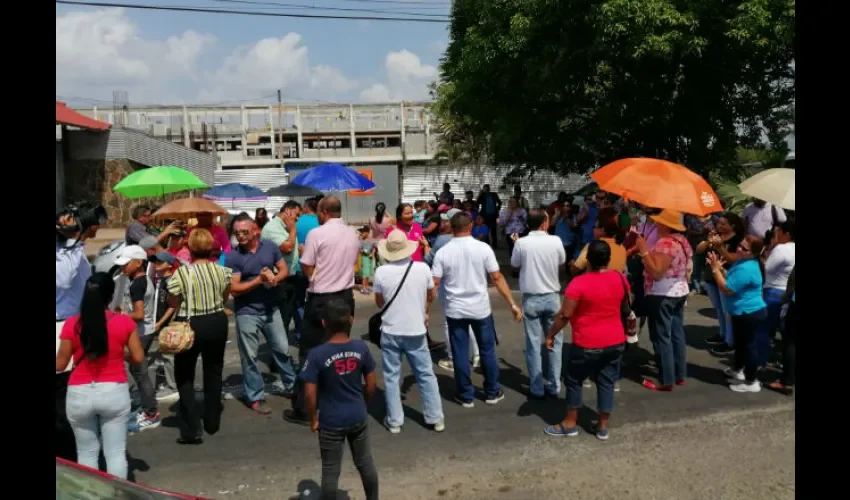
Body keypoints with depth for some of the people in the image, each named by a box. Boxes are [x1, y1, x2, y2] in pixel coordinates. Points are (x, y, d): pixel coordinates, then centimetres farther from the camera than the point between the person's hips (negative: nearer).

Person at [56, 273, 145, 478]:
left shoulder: (71, 324, -6)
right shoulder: (125, 322, -7)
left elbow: (60, 364, 0)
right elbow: (138, 358, -3)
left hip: (79, 395, 1)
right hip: (114, 393, 0)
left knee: (86, 453, 15)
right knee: (116, 452, 7)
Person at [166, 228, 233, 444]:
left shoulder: (182, 272, -17)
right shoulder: (222, 270, -6)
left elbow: (172, 303, -9)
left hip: (190, 325, -4)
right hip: (217, 323, 4)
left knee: (184, 376, 9)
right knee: (213, 372, 20)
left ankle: (191, 430, 3)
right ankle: (212, 422, 32)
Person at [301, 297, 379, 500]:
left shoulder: (317, 354, -20)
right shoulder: (361, 348, -11)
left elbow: (310, 394, -16)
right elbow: (371, 385, -2)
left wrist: (313, 419, -1)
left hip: (330, 423, -3)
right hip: (358, 418, 3)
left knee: (330, 471, 12)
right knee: (365, 463, 22)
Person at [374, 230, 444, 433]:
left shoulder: (381, 272, -13)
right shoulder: (423, 268, -10)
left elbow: (379, 303, 3)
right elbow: (431, 296, 7)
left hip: (390, 331, -1)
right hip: (416, 330, 1)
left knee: (392, 377, 11)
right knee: (426, 374, 14)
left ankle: (394, 421, 17)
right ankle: (436, 418, 21)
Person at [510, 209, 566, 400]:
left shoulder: (521, 243, -11)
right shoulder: (555, 241, -8)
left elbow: (515, 267, 4)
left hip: (531, 299, -1)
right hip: (552, 297, 1)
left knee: (534, 344, 6)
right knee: (554, 342, 13)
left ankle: (537, 389, 10)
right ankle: (553, 387, 18)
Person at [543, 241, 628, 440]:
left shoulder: (579, 283, -20)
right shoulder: (620, 279, -2)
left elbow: (564, 315, -18)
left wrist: (550, 335, -6)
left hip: (587, 344, -5)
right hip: (616, 342, 5)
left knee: (574, 381, 12)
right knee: (607, 382, 14)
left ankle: (570, 423, 22)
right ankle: (603, 426, 23)